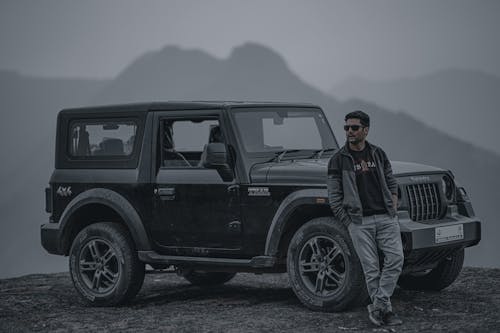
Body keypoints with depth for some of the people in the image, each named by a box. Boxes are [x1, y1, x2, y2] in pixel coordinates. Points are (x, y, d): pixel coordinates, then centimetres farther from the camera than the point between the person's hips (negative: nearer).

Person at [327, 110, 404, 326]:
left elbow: (392, 185, 18)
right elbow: (334, 197, 1)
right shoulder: (338, 160, 1)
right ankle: (385, 310, 7)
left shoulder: (378, 154, 12)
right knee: (371, 268, -3)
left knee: (396, 258, -12)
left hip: (386, 218, 3)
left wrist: (393, 211, 5)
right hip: (360, 222, -3)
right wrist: (349, 224, -4)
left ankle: (378, 305, -6)